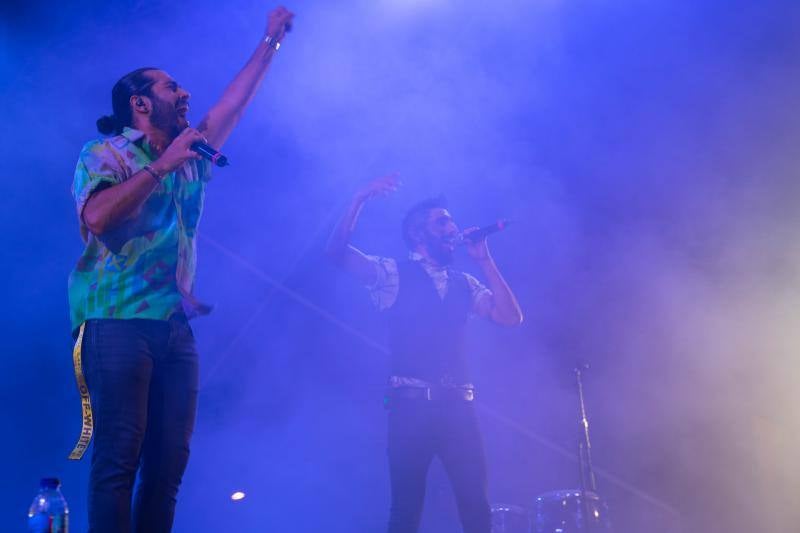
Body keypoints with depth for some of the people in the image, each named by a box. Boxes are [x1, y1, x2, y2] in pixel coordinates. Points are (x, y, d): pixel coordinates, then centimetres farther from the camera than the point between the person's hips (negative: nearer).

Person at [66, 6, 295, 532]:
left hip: (177, 327, 6)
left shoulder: (191, 159, 20)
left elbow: (233, 105, 23)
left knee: (170, 459, 1)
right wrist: (162, 165, -12)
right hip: (119, 321, -6)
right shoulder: (103, 153, 1)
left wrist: (270, 41, 24)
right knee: (120, 455, -10)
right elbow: (97, 216, -17)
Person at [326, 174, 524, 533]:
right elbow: (337, 252, -7)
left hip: (458, 405, 4)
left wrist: (485, 261, 3)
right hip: (411, 404, -3)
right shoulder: (393, 274, 6)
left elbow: (511, 317, 6)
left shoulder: (465, 284, 17)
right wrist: (360, 201, -18)